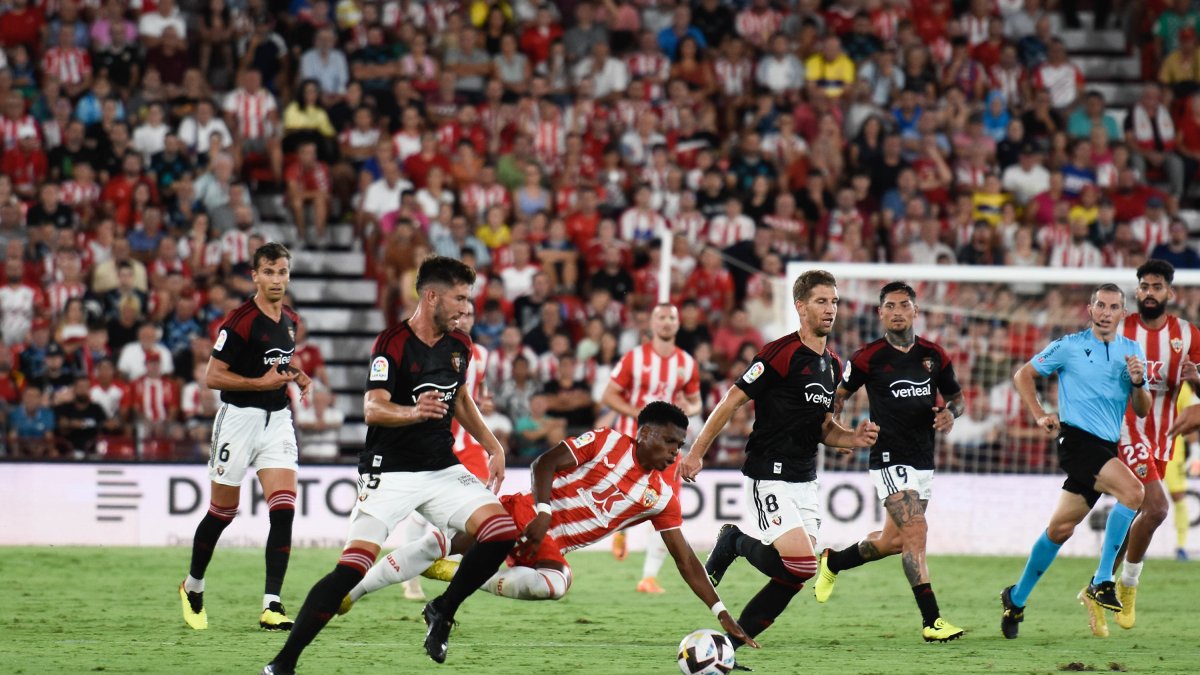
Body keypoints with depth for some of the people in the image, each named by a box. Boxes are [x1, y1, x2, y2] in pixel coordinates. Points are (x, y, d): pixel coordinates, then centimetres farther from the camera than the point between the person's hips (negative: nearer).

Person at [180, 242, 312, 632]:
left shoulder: (291, 321, 9)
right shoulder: (240, 321, -14)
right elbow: (212, 377, -14)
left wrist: (297, 377, 8)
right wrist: (263, 383, -20)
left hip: (278, 420, 5)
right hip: (239, 418, -5)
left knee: (284, 509, -10)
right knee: (222, 512, 6)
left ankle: (272, 606, -11)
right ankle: (193, 587, 30)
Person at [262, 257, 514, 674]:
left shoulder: (459, 345, 7)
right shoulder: (393, 344, -15)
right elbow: (373, 409, -27)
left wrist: (493, 447, 18)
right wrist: (413, 411, -46)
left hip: (443, 470, 6)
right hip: (390, 473, -6)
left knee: (501, 533, -13)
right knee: (352, 567, -19)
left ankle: (442, 612, 9)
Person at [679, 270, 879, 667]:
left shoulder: (833, 365, 13)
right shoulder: (781, 354, -13)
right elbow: (732, 400, -9)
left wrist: (854, 438, 1)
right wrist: (697, 452, -10)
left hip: (805, 481, 8)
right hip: (770, 477, -8)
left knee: (795, 575, 2)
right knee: (801, 564, -19)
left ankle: (732, 640, 14)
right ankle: (736, 544, 7)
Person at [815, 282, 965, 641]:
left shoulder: (934, 355, 4)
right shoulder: (868, 358, -7)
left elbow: (956, 396, 16)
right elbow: (838, 393, 4)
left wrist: (950, 413, -7)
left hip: (924, 460, 6)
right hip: (890, 459, -6)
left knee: (895, 541, 15)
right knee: (915, 532, -19)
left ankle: (833, 561, 42)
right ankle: (931, 621, -20)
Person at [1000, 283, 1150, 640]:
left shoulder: (1132, 351, 11)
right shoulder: (1069, 347, -1)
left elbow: (1142, 411, 12)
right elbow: (1023, 375, 8)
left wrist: (1138, 382, -8)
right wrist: (1040, 415, -3)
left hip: (1106, 448, 6)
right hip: (1077, 439, -6)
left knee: (1061, 528, 8)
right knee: (1133, 491, -27)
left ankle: (1017, 598, 23)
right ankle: (1101, 582, -21)